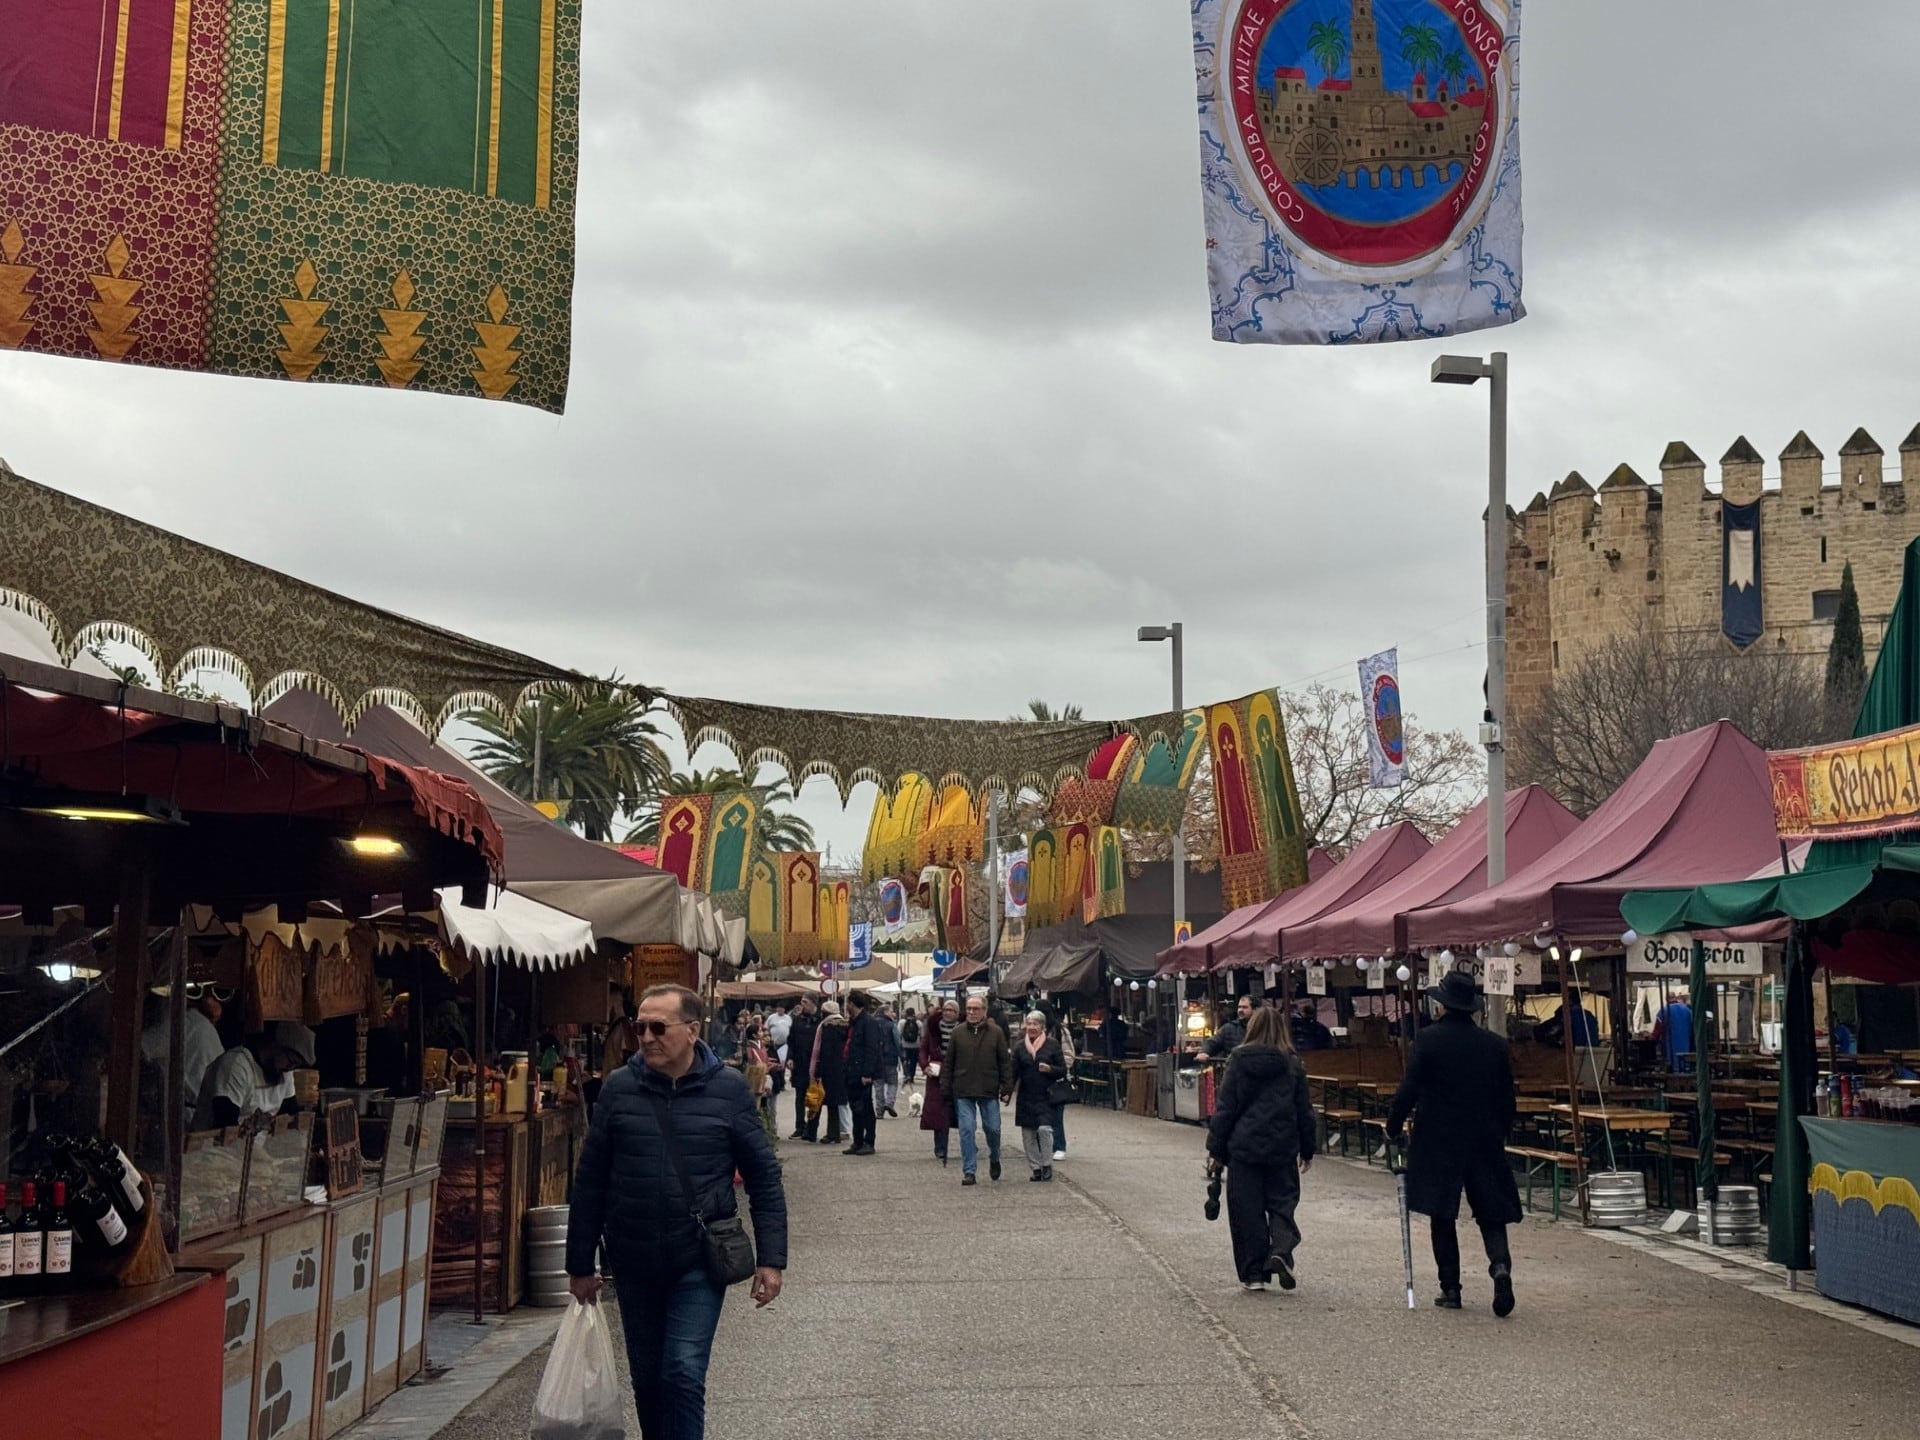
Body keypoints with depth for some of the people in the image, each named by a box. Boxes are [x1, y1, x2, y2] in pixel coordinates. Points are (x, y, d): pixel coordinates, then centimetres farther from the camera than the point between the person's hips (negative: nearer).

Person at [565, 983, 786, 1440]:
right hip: (634, 1264, 3)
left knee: (684, 1374, -12)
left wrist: (771, 1259, -3)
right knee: (647, 1380, 12)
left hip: (700, 1262, -3)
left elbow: (763, 1176, 2)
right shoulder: (619, 1088, 0)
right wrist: (580, 1264, 7)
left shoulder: (727, 1089, -3)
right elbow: (590, 1181, 6)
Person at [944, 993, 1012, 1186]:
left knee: (993, 1128, 5)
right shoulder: (957, 1032, 4)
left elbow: (1005, 1062, 3)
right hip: (963, 1092, 0)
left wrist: (1007, 1087, -2)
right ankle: (969, 1171, 2)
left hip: (989, 1091, 0)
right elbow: (948, 1062, 7)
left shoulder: (996, 1032, 2)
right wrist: (945, 1087, 3)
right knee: (966, 1130, -3)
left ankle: (994, 1160, 33)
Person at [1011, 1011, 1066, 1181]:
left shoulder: (1052, 1044, 0)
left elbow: (1063, 1071, 3)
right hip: (1026, 1097, 3)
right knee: (1028, 1133, 3)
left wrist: (1049, 1069, -16)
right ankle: (1035, 1167, 15)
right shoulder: (1020, 1047, 7)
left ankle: (1047, 1165, -1)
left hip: (1046, 1097, -3)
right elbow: (1014, 1072, 7)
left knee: (1044, 1129, -17)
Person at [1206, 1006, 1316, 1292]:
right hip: (1282, 1150, 1)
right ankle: (1281, 1250, -13)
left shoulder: (1239, 1061, -4)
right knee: (1282, 1203, 12)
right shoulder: (1293, 1064, 1)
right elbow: (1304, 1110, 6)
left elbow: (1225, 1107, -3)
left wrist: (1215, 1149, 3)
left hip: (1244, 1148, -1)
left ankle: (1253, 1274, 6)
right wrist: (1307, 1150, 16)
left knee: (1247, 1210, 6)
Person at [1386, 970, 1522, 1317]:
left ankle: (1450, 1289, 9)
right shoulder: (1494, 1044, 3)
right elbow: (1507, 1097, 9)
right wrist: (1500, 1133, 21)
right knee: (1491, 1212, 9)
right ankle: (1500, 1265, -16)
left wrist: (1393, 1126, 2)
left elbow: (1409, 1090, -11)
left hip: (1437, 1143, -3)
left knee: (1442, 1217, 8)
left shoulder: (1429, 1039, -9)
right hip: (1485, 1142, 3)